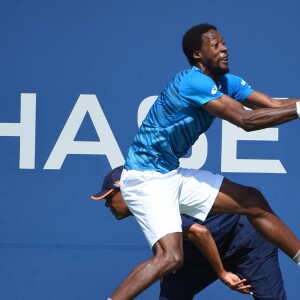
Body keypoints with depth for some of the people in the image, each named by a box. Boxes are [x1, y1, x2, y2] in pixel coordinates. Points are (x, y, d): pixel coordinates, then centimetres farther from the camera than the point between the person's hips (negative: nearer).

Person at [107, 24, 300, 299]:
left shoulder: (226, 82, 7)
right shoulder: (194, 82, -21)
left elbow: (274, 105, 1)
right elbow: (246, 120, -26)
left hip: (173, 175, 9)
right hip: (146, 180, -9)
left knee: (252, 201, 9)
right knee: (171, 257, -25)